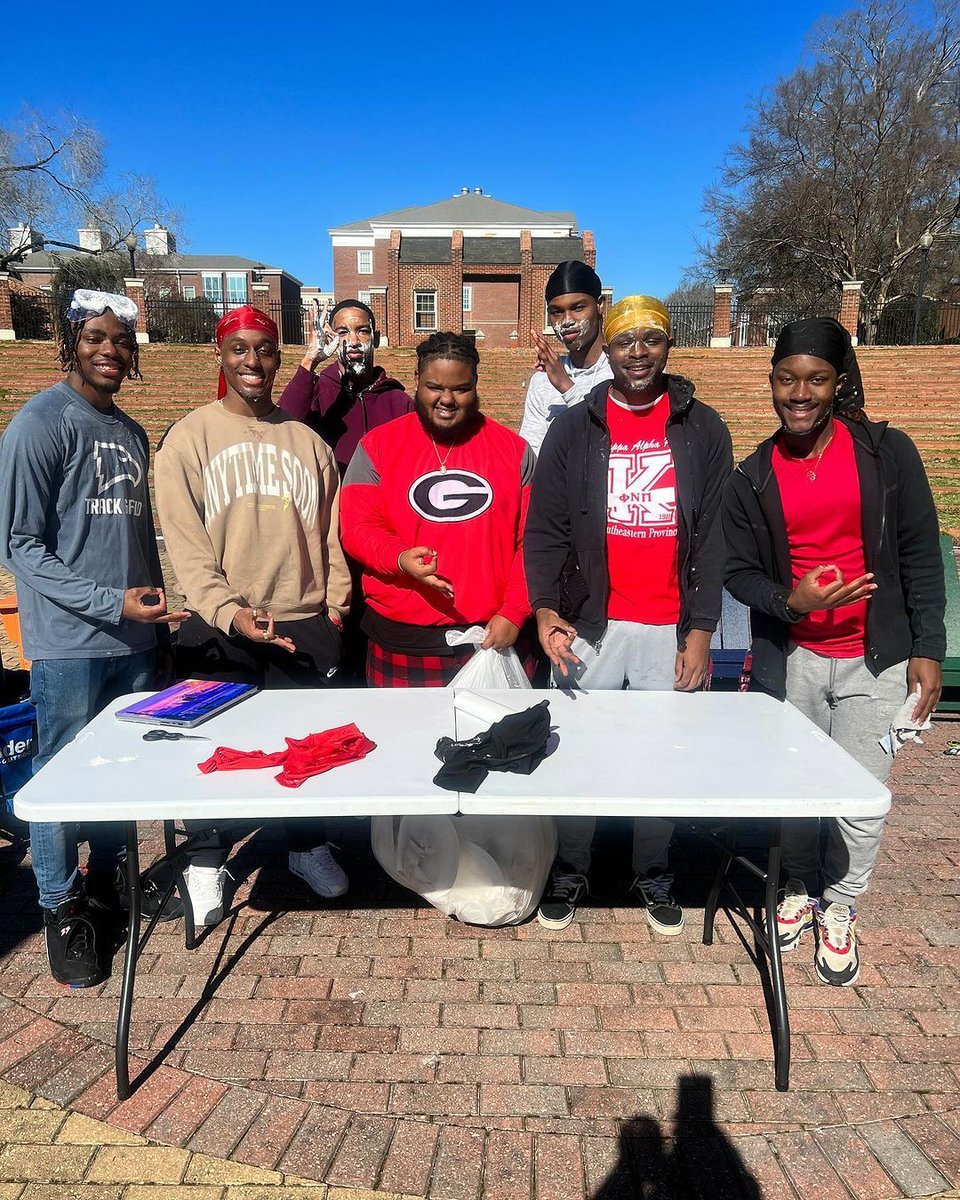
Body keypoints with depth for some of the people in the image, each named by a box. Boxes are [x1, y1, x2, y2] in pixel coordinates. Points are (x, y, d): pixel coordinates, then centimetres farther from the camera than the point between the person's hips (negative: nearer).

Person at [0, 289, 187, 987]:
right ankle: (63, 906, 24)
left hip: (136, 638, 6)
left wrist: (158, 608, 15)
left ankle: (110, 878, 34)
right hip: (70, 641, -6)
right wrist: (111, 602, -18)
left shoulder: (131, 433, 12)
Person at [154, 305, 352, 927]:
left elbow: (330, 532, 11)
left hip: (307, 626, 2)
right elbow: (186, 544, -7)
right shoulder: (189, 438, 0)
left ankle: (308, 845, 35)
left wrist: (335, 607, 3)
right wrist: (229, 613, -19)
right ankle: (208, 861, 30)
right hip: (221, 630, -2)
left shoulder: (307, 440, 9)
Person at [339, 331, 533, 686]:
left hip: (495, 637, 1)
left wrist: (514, 613, -7)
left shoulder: (514, 449, 5)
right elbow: (357, 526, -1)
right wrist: (400, 559, -21)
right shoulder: (377, 446, 3)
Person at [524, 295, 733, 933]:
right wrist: (544, 607, -13)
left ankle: (654, 874, 30)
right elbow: (544, 529, 1)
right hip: (589, 625, 0)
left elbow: (714, 536, 3)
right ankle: (570, 872, 26)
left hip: (671, 629, 1)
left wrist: (700, 630, -3)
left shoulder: (703, 429, 5)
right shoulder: (573, 428, 4)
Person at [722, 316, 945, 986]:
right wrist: (790, 603, -17)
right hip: (790, 659, 2)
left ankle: (840, 911, 27)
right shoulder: (752, 478, 1)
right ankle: (800, 888, 37)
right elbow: (740, 572, 3)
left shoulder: (887, 452, -3)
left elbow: (920, 555, 0)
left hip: (875, 660, -1)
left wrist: (927, 649, -3)